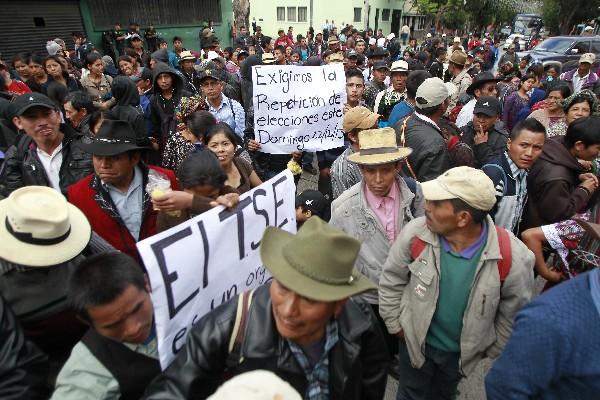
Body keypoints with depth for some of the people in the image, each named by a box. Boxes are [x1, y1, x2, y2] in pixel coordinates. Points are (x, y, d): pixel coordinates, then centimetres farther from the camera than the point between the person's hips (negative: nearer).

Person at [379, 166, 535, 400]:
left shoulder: (513, 258, -28)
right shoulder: (415, 233, -26)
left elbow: (514, 314, -9)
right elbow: (391, 281, -9)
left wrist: (494, 349, 3)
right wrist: (395, 325, -2)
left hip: (463, 351, 0)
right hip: (415, 340, 0)